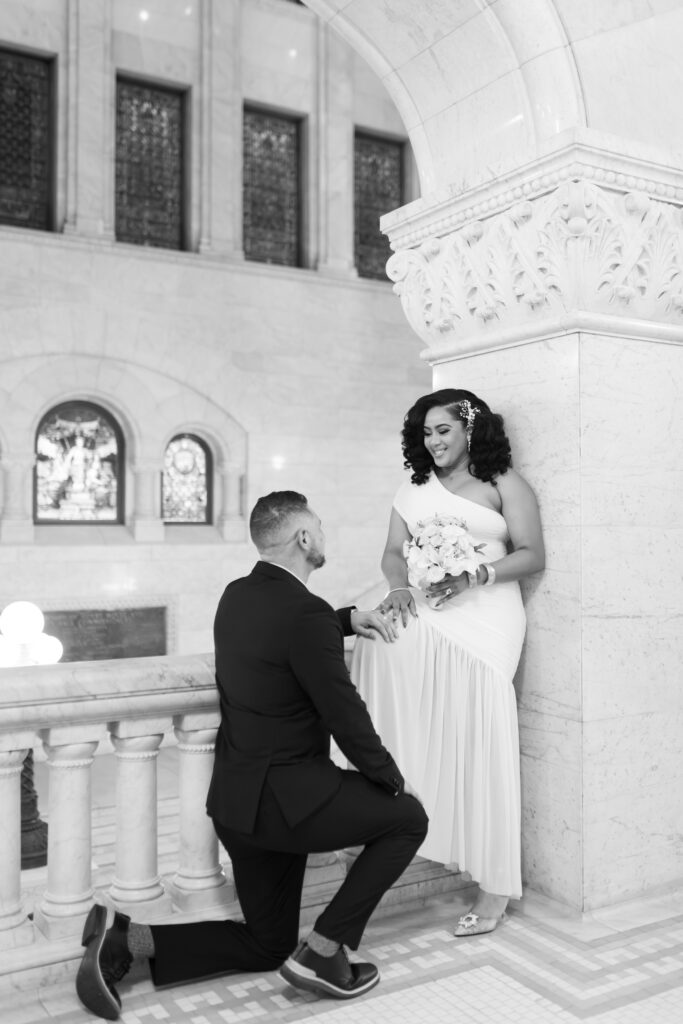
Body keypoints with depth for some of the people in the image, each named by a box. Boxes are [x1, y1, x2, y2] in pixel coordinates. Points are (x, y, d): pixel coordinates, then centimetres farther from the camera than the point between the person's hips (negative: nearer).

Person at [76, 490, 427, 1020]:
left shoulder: (237, 595, 6)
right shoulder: (306, 613, -20)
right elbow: (346, 717, -15)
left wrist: (347, 618, 20)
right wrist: (394, 779, 0)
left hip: (237, 797, 9)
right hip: (285, 797, -9)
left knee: (266, 944, 21)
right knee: (408, 817, 9)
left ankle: (123, 936, 7)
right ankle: (323, 950, 5)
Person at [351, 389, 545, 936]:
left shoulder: (503, 482, 5)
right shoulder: (414, 487, 17)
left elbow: (533, 555, -1)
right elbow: (393, 551, 11)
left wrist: (477, 574, -17)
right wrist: (400, 586, -11)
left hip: (483, 615, -4)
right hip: (425, 612, 5)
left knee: (479, 743, -10)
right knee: (382, 640, -26)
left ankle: (495, 883, -1)